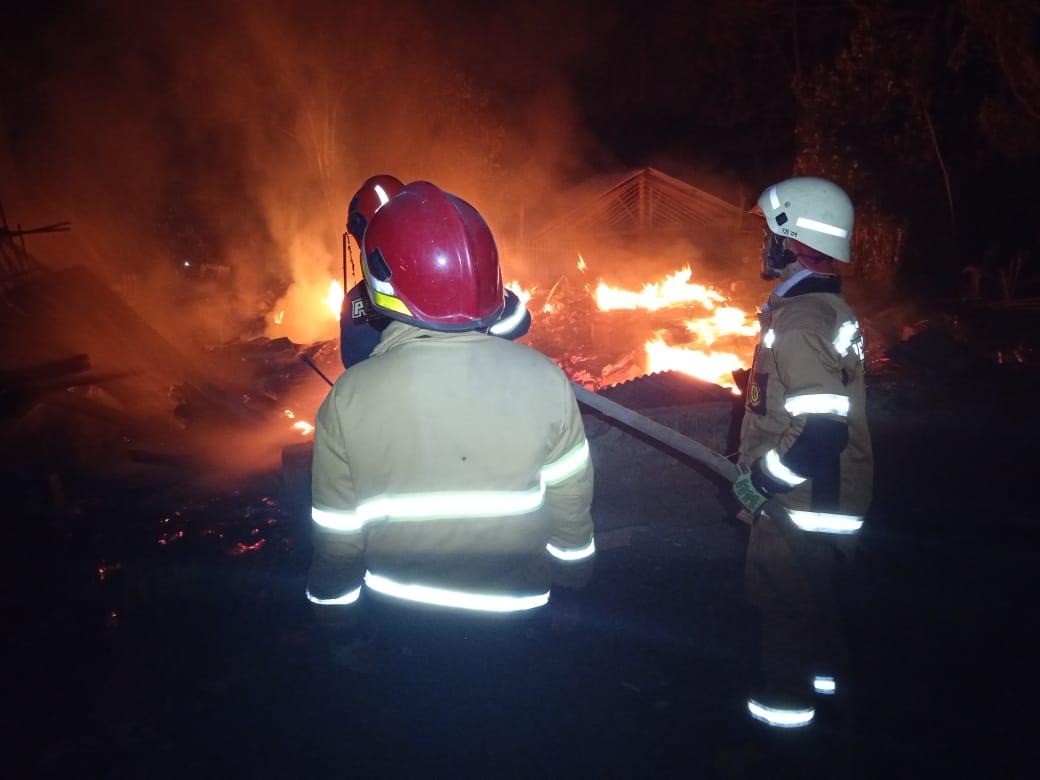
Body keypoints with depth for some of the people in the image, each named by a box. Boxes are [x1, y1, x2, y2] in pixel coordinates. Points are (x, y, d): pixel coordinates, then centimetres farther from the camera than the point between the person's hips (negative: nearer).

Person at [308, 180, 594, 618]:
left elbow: (336, 540, -9)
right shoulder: (544, 380, -19)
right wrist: (574, 596, 12)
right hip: (516, 615, 0)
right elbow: (572, 520, -7)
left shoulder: (349, 397, -20)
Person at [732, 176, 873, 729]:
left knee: (782, 594, 10)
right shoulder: (824, 308, 4)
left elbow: (824, 433, -32)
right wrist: (765, 468, 20)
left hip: (801, 501, -9)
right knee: (812, 585, 26)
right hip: (824, 496, 9)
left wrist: (761, 478, -20)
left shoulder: (801, 324, -27)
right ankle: (822, 667, 46)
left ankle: (786, 696, 30)